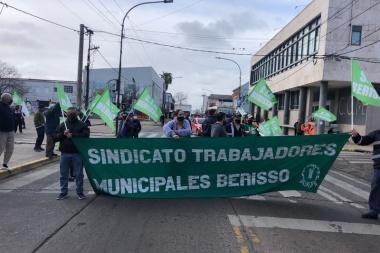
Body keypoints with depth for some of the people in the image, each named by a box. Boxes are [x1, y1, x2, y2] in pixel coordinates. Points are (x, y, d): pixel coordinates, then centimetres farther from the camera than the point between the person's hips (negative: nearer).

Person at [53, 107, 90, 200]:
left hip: (77, 153, -3)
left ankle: (80, 192, 17)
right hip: (65, 153, 3)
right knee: (63, 174, 11)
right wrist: (63, 134, -11)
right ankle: (64, 192, 24)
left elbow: (86, 135, -13)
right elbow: (54, 137, 6)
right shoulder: (62, 125, 10)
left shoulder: (82, 125, 1)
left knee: (79, 174, 5)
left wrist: (73, 135, -18)